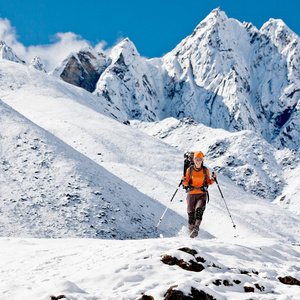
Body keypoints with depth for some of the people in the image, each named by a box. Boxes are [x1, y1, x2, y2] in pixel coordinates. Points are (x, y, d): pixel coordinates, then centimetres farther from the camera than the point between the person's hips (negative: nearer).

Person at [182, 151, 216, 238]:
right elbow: (186, 184, 8)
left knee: (199, 210, -25)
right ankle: (191, 230, 12)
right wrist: (184, 180, -13)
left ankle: (196, 229, -29)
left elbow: (208, 182, 13)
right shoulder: (189, 170, 3)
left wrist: (213, 179, -5)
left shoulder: (205, 170, 4)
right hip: (191, 194, 1)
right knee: (191, 214, -5)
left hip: (202, 194, -1)